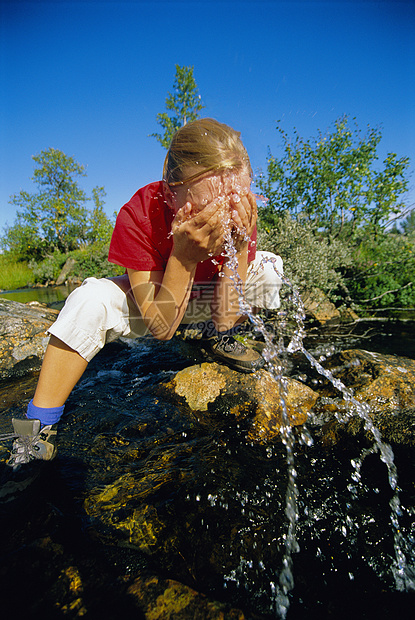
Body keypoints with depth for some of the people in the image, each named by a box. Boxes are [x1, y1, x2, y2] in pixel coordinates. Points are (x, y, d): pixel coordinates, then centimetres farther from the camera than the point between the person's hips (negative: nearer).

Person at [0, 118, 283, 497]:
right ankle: (37, 435, -16)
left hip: (211, 299, 3)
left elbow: (229, 313, -26)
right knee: (89, 300, -31)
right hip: (154, 301, -2)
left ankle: (216, 340, 5)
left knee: (270, 268, -19)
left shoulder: (240, 209, -24)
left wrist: (240, 244, -38)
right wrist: (184, 255, -44)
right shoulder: (138, 216, -31)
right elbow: (161, 328, -32)